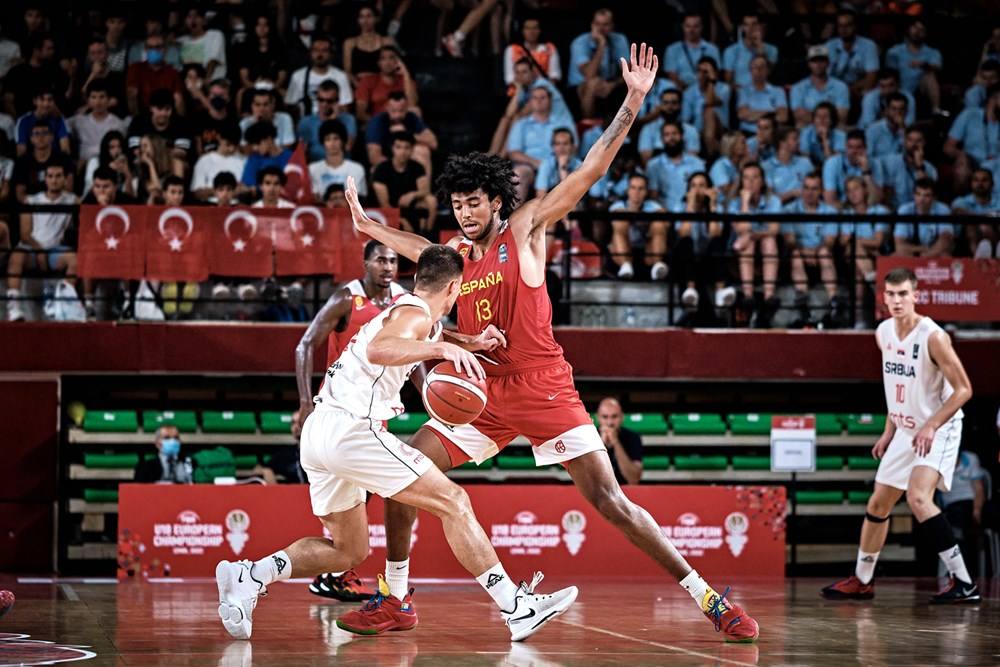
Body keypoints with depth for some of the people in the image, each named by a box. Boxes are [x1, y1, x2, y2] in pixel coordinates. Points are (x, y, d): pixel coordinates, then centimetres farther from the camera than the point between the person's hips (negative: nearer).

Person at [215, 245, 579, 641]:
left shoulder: (401, 310, 24)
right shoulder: (416, 314, -5)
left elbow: (422, 346, 48)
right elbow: (378, 350, -27)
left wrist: (468, 346, 33)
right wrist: (442, 348, -33)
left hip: (318, 431, 10)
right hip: (351, 427, -10)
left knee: (348, 550, 18)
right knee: (452, 502, -6)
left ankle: (250, 576, 0)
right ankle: (517, 609, -11)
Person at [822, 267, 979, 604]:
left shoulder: (933, 337, -21)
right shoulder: (884, 333, 2)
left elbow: (963, 389, -19)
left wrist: (931, 427, -26)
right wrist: (889, 431, 16)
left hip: (938, 430, -8)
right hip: (906, 431, 8)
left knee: (918, 498, -26)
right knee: (878, 504, 13)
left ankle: (963, 582, -24)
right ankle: (862, 581, 30)